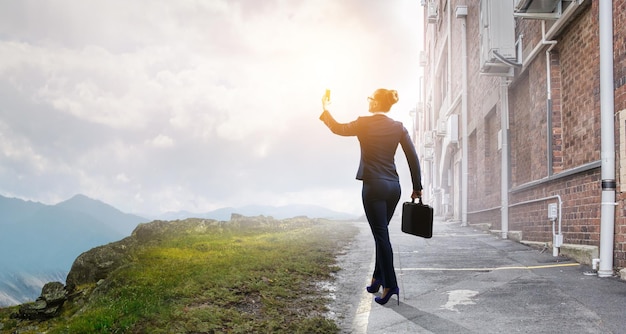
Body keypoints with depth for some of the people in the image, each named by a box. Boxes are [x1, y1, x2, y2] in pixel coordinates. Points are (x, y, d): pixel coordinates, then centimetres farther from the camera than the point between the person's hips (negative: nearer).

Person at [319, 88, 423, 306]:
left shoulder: (364, 123, -6)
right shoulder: (398, 127, 6)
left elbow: (338, 128, 7)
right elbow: (413, 157, 4)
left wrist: (325, 109, 23)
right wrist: (417, 187, 11)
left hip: (374, 186, -5)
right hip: (393, 186, 5)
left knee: (381, 235, -3)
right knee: (381, 233, 17)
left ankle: (390, 285, -6)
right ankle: (378, 279, 26)